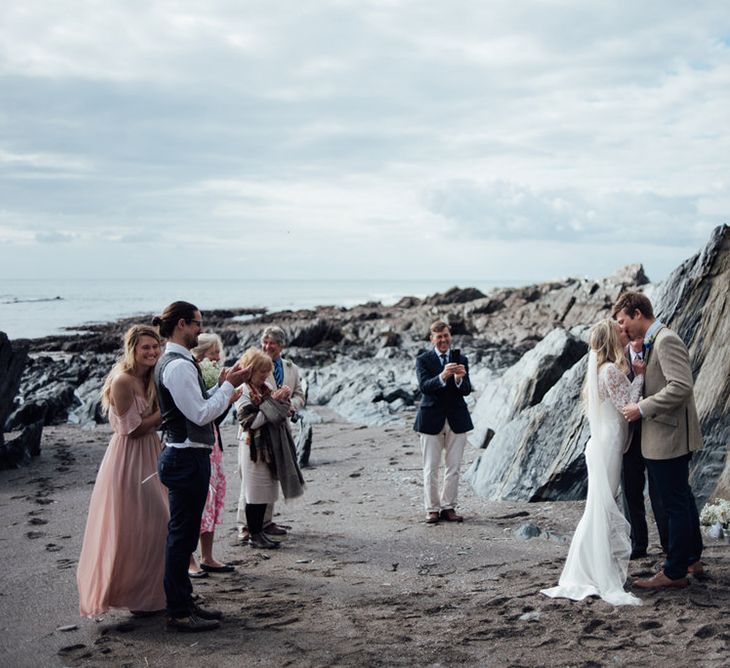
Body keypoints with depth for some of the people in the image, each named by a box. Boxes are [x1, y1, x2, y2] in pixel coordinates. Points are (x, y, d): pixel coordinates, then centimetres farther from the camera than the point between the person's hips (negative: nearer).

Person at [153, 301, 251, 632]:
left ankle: (183, 602, 28)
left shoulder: (174, 362, 15)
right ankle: (179, 613, 5)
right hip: (187, 458, -11)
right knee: (182, 534, -3)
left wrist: (222, 384, 9)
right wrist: (228, 386, -11)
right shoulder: (179, 366, -18)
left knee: (184, 533, 17)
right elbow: (201, 414, -21)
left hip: (185, 457, 11)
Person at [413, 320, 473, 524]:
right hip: (431, 419, -3)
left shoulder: (461, 359, 6)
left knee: (453, 467, 6)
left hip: (456, 419, 3)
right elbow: (424, 386, -17)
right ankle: (432, 509, 11)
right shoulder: (423, 360, -1)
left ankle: (449, 507, 16)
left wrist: (459, 379, -25)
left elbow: (467, 390, -3)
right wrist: (442, 376, -34)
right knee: (431, 468, 3)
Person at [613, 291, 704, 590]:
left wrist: (642, 408, -22)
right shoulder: (654, 341, 14)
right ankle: (691, 558, 33)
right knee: (682, 500, 20)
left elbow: (681, 386, -27)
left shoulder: (666, 341, -17)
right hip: (666, 438, 10)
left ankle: (674, 572, 7)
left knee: (675, 504, -1)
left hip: (669, 438, -10)